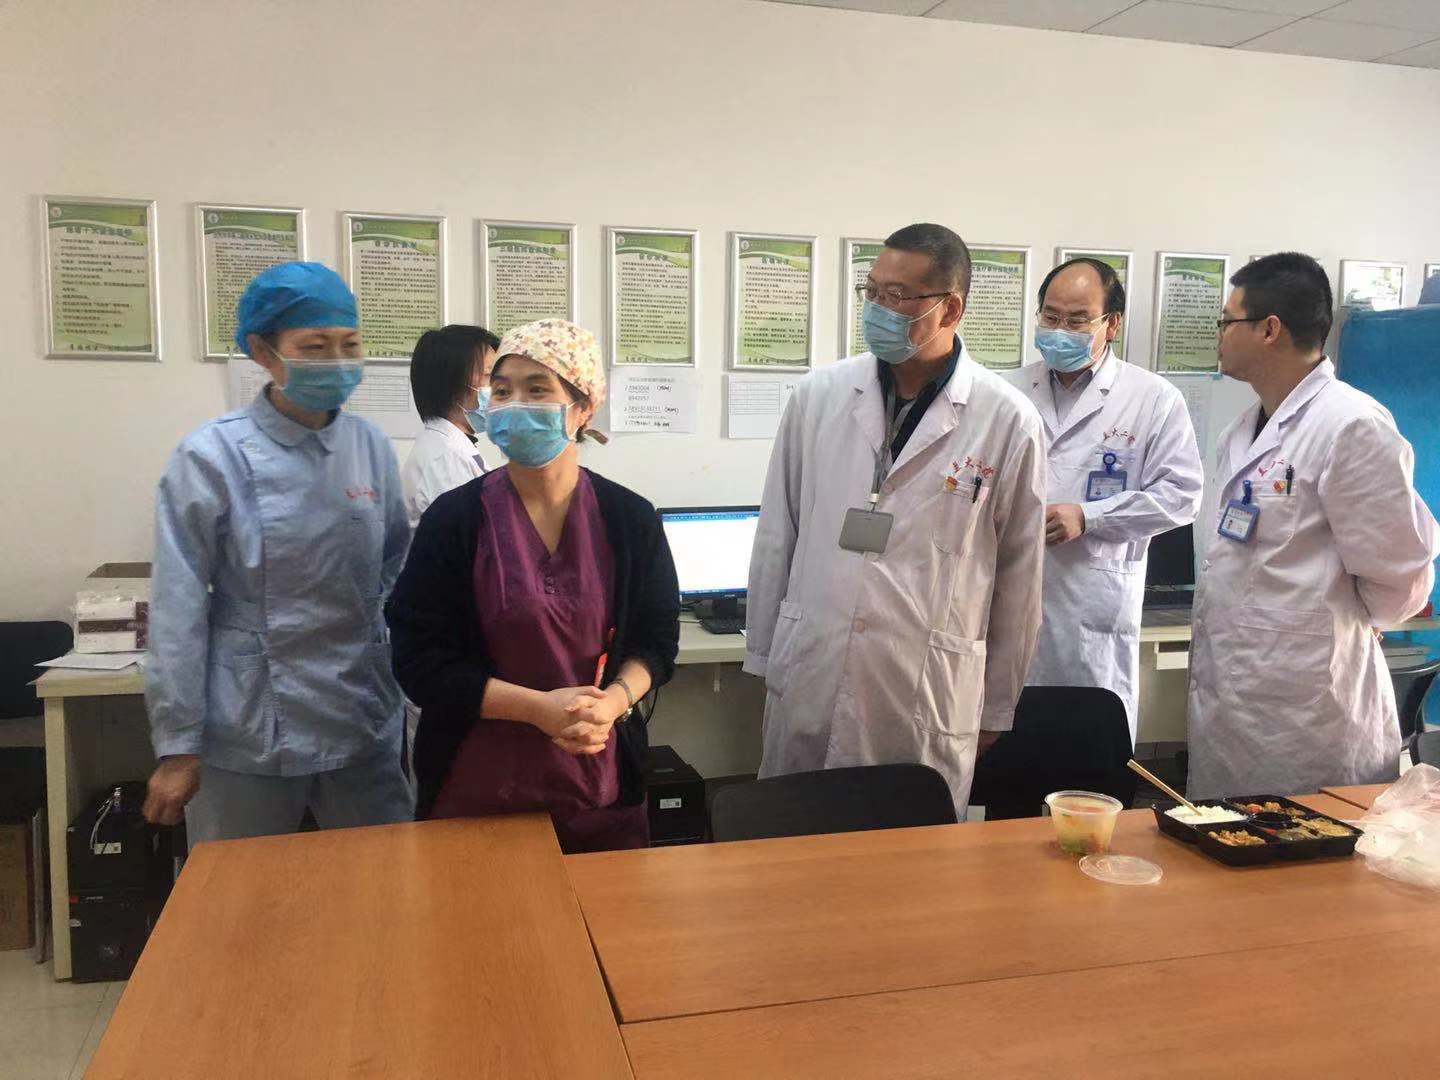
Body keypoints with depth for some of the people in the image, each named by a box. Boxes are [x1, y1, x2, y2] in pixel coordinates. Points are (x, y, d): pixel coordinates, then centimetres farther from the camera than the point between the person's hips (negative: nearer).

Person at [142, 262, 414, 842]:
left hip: (363, 724, 3)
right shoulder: (213, 457, -9)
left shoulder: (371, 446, 2)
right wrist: (177, 746, -7)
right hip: (251, 731, -3)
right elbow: (178, 609, -8)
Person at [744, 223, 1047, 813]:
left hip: (930, 698, -2)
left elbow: (1019, 572, 3)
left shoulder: (1008, 421, -4)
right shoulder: (819, 395, 2)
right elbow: (777, 536, 9)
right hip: (808, 682, 2)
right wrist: (763, 655, 11)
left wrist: (996, 706, 8)